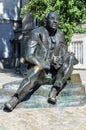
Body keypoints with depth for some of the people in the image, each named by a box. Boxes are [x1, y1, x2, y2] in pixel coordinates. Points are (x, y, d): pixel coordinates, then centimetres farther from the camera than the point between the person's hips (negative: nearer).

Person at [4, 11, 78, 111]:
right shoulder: (37, 33, -7)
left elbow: (65, 54, 13)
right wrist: (46, 65, -25)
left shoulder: (60, 34, 7)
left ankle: (54, 91, -33)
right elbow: (28, 57, -15)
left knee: (70, 58, -22)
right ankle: (15, 99, -52)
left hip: (55, 73, 4)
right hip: (40, 72, -4)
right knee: (37, 69, -40)